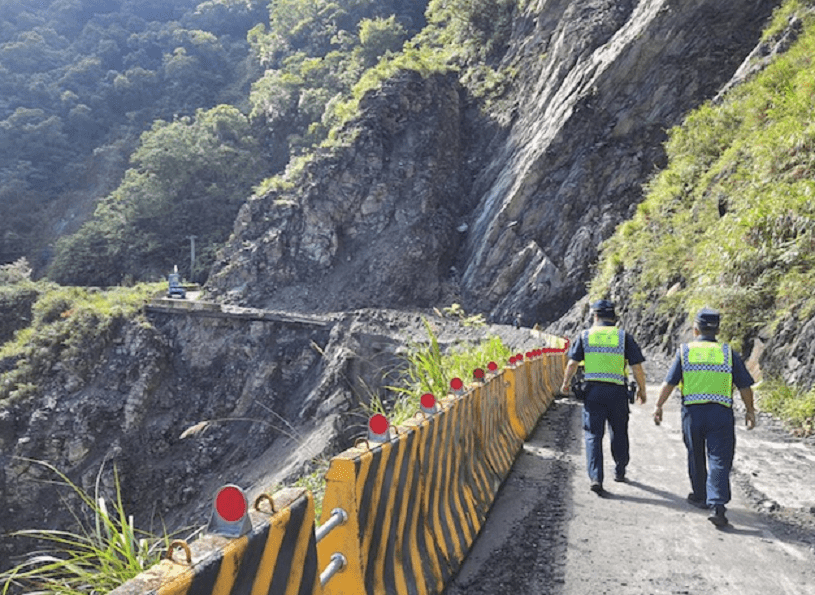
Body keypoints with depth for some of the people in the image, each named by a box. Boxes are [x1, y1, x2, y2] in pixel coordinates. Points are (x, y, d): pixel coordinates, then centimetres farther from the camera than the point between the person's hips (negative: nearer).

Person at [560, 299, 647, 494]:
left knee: (593, 435, 0)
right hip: (617, 392, 1)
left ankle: (595, 478, -11)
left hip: (593, 391, -1)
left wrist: (566, 383, 16)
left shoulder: (585, 335, 2)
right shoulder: (624, 337, 2)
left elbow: (572, 363, 1)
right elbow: (637, 367, -1)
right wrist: (641, 389, 13)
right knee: (619, 433, 18)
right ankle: (620, 472, 33)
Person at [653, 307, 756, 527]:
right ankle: (717, 505, -13)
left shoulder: (684, 351, 1)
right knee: (719, 460, -1)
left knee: (696, 457, 17)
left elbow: (669, 383, -2)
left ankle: (700, 496, 32)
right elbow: (745, 386, 6)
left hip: (692, 412, 1)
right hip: (721, 413, 0)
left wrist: (658, 406, 7)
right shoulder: (729, 353, 3)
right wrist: (750, 411, 18)